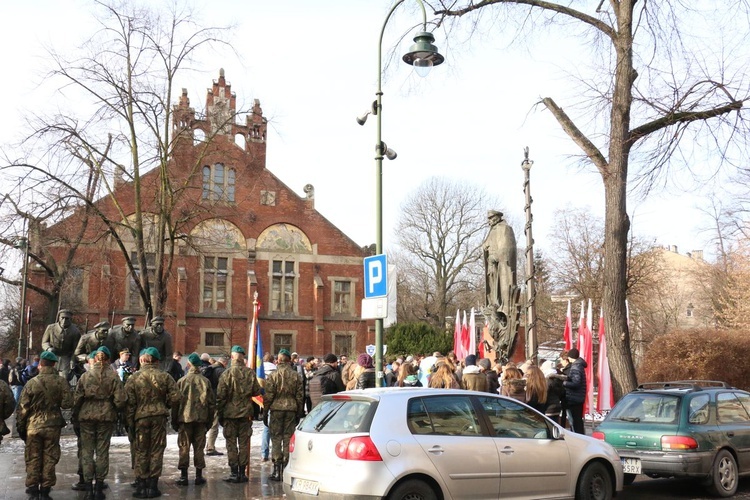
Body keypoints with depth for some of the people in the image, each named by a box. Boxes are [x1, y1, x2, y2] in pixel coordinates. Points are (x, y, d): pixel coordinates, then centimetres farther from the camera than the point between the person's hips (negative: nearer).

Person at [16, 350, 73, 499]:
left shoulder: (31, 382, -5)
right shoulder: (60, 382, -6)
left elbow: (22, 408, -2)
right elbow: (67, 403, -7)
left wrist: (20, 427, 8)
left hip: (33, 425, 0)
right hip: (52, 426, 0)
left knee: (33, 459, 10)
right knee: (49, 458, 8)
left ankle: (32, 488, 11)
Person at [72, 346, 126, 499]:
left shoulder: (85, 376, -1)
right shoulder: (113, 376, -4)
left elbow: (76, 399, 0)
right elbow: (120, 399, -9)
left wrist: (75, 420, 9)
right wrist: (115, 411, 12)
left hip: (86, 417, 0)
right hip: (106, 417, 0)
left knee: (87, 451, 7)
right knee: (102, 452, 8)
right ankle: (99, 488, 12)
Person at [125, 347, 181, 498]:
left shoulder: (133, 378, -2)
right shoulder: (165, 376, -1)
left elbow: (129, 403, -4)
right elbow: (175, 398, -3)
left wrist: (130, 423, 3)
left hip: (140, 417, 0)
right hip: (159, 417, 0)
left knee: (141, 452, 9)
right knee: (156, 451, 7)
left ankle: (141, 485, 10)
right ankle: (152, 485, 9)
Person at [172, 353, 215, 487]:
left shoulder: (181, 381, -5)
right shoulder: (205, 381, -1)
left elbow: (175, 402, -3)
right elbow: (212, 402, 2)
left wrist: (174, 421, 6)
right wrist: (209, 420, 11)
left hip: (185, 419, -1)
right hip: (201, 419, 1)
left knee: (184, 448, 6)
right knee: (199, 448, 8)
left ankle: (183, 476, 7)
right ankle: (199, 476, 10)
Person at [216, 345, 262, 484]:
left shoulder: (226, 374, -10)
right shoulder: (250, 373, -4)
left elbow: (220, 396, -7)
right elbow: (257, 391, 4)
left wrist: (220, 414, 2)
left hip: (230, 414, -2)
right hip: (245, 413, 2)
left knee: (231, 444, 5)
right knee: (244, 443, 8)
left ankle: (234, 473, 5)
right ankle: (242, 473, 11)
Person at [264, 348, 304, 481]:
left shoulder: (273, 375, -5)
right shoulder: (295, 375, 3)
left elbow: (268, 396, -5)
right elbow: (300, 395, 6)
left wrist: (265, 412, 3)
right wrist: (299, 413, 14)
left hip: (277, 408, -2)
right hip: (291, 409, 2)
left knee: (276, 438, 2)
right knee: (288, 438, 7)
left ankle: (277, 471, 0)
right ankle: (286, 469, 8)